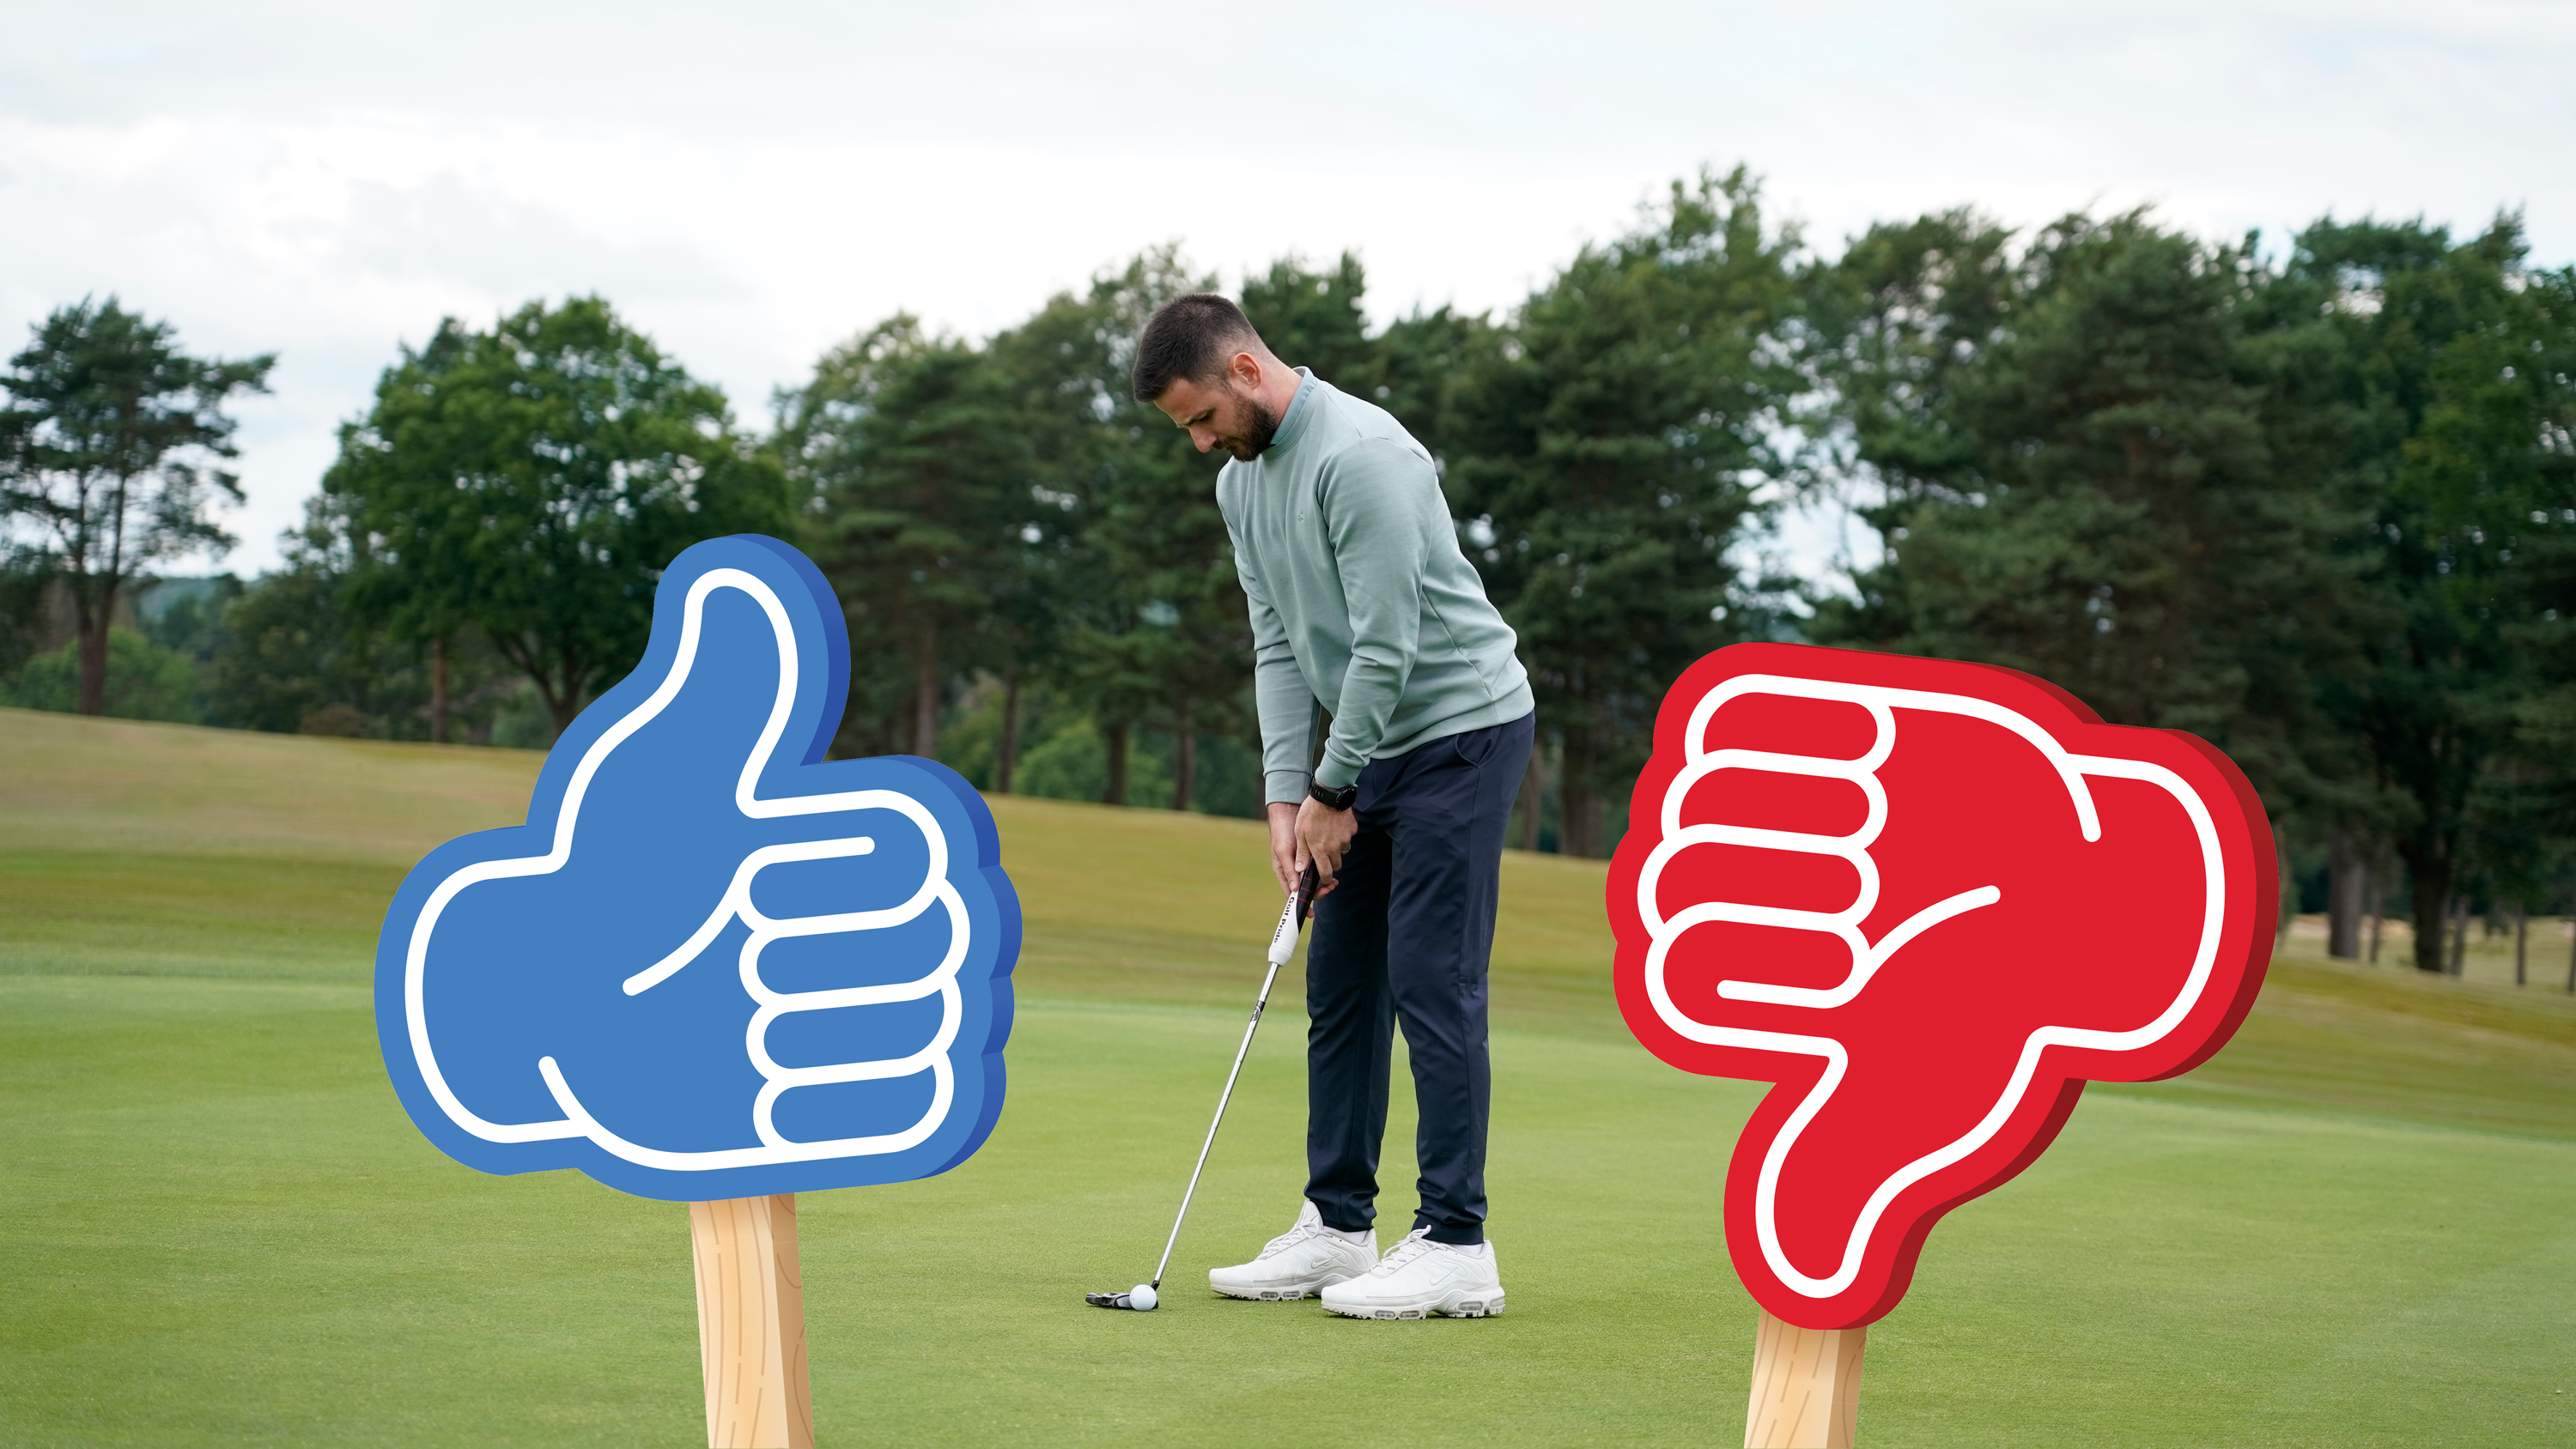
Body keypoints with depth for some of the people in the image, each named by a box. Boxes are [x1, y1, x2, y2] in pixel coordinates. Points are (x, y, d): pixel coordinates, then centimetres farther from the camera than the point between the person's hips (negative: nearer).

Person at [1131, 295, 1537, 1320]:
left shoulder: (1359, 454, -22)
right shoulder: (1241, 483, 8)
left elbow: (1386, 642, -23)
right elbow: (1279, 645, 10)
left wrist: (1332, 792, -14)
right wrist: (1285, 795, 0)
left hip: (1460, 726, -9)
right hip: (1373, 744, 9)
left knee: (1432, 981, -11)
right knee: (1340, 984, 9)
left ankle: (1455, 1245, -9)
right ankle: (1339, 1226, 15)